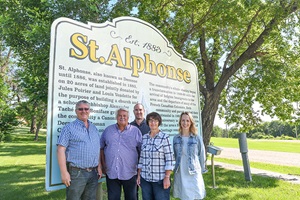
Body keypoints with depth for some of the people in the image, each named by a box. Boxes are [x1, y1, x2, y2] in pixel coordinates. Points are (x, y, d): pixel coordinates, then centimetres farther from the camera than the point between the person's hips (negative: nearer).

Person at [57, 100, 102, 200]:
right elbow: (61, 150, -11)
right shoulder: (69, 128, -5)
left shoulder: (94, 128, 12)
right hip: (76, 173, -5)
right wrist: (64, 172, -16)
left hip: (93, 173, 5)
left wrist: (99, 166, 9)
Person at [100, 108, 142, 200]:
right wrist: (103, 164, 4)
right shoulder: (108, 130, 6)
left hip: (129, 174, -1)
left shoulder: (136, 131, 0)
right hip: (111, 173, 2)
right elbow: (101, 147, 10)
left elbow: (142, 150, 2)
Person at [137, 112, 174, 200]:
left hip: (160, 179, -4)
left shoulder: (164, 137, -7)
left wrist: (167, 177, -11)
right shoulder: (144, 137, 5)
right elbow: (141, 157, 10)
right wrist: (139, 175, 8)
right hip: (145, 178, 4)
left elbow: (169, 158, -8)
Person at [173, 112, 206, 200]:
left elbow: (202, 155, 4)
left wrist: (202, 170, 7)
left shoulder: (197, 138, -3)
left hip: (194, 173, -2)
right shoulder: (176, 138, 2)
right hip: (180, 173, 2)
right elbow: (174, 155, 10)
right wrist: (175, 168, 10)